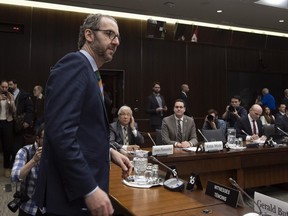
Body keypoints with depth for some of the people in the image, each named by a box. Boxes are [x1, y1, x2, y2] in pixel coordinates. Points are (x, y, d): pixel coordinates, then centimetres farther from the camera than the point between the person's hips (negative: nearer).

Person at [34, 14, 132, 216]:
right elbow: (60, 132, -27)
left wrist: (108, 151, 4)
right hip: (74, 193, -9)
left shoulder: (89, 71, 13)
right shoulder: (74, 64, -16)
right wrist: (90, 189, -24)